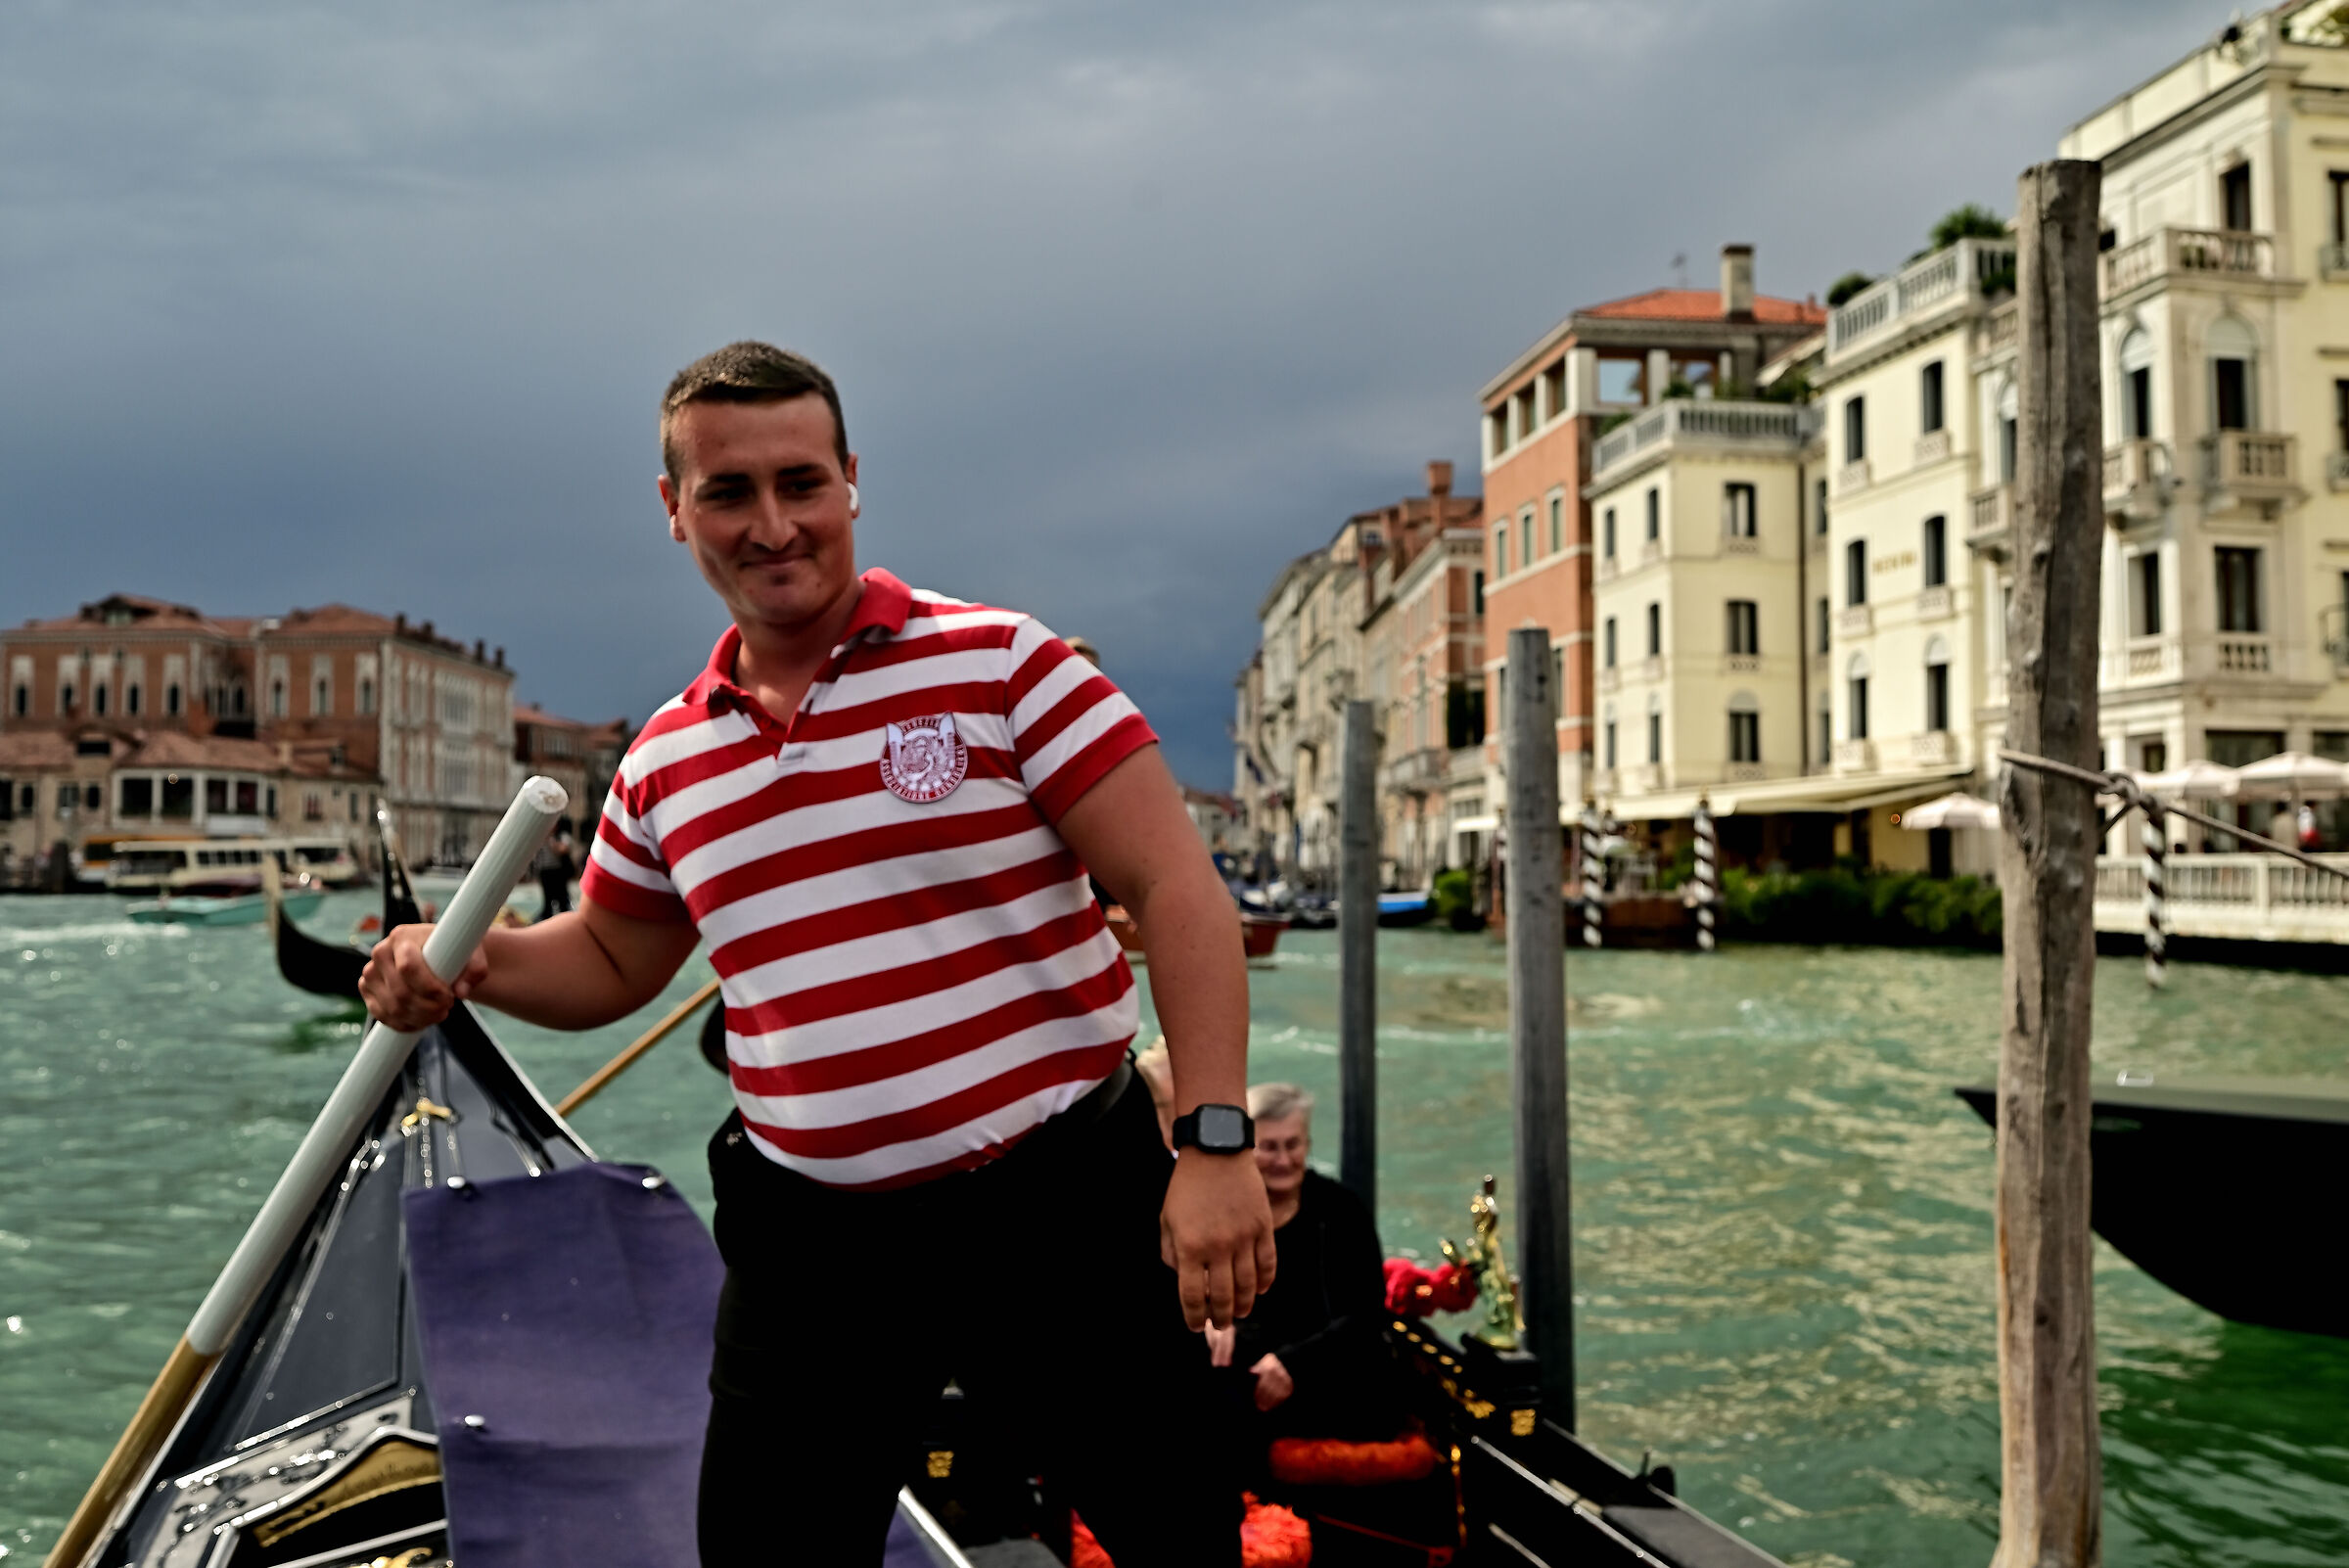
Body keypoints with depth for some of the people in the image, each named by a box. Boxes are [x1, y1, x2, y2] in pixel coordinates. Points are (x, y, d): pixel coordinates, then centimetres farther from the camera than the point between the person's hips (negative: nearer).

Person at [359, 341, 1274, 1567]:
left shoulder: (997, 661, -7)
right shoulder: (664, 764, 8)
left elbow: (1175, 886, -11)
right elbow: (610, 961, 24)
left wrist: (1214, 1143, -18)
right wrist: (470, 964, 3)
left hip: (1059, 1204, -4)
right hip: (811, 1241, 4)